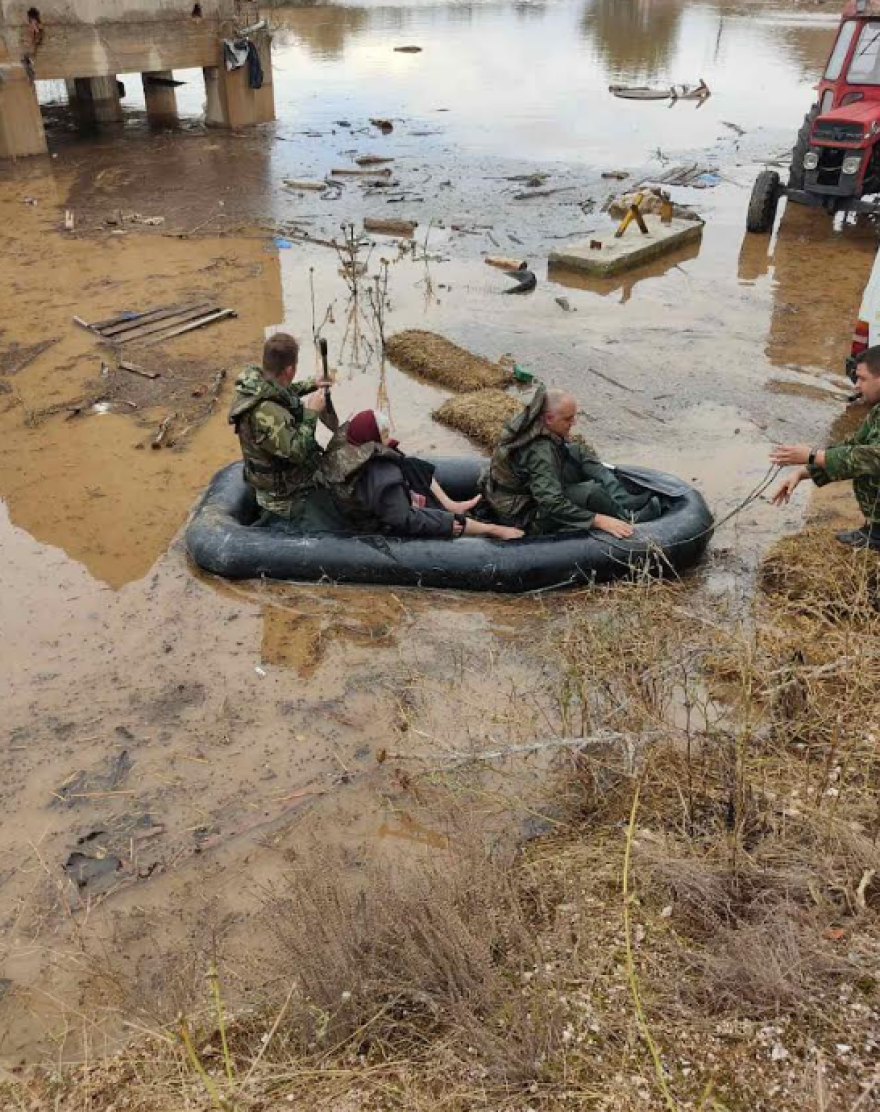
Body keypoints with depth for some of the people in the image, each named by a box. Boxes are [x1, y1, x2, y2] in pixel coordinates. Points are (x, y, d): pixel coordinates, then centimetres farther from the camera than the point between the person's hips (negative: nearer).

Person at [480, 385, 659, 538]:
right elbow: (552, 504, -40)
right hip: (522, 515, -10)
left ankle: (624, 501, -2)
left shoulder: (529, 421, -7)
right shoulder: (539, 452, -33)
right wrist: (598, 520, -40)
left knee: (581, 453, 4)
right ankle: (628, 519, 1)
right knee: (590, 492, -27)